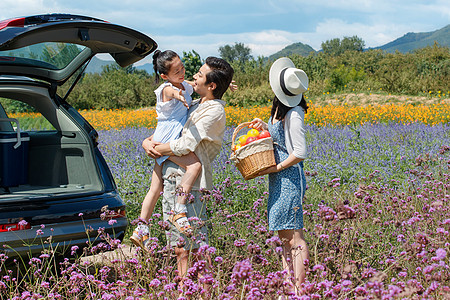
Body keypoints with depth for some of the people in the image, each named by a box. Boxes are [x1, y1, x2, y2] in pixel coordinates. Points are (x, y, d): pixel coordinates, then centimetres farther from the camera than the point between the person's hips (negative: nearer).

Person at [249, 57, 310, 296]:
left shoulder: (294, 114, -19)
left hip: (289, 177, -10)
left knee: (293, 236, -5)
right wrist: (265, 127, 9)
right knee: (284, 236, 13)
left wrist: (275, 168, -14)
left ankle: (300, 290, 0)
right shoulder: (280, 107, 8)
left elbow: (300, 153, -20)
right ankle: (290, 288, 19)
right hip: (279, 179, 10)